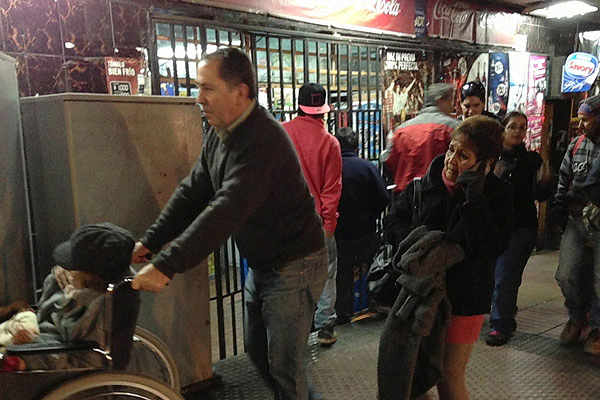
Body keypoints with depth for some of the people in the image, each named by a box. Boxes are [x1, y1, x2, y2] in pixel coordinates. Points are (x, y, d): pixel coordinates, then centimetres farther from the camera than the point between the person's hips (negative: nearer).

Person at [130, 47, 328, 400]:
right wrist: (149, 243, -1)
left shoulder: (262, 139, -27)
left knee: (284, 365, 1)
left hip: (295, 265, -9)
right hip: (261, 263, 9)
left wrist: (166, 266, -37)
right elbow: (192, 193, 4)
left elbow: (226, 212, -35)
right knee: (256, 350, 22)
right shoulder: (219, 135, 3)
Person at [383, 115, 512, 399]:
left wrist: (474, 198, -26)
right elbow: (392, 223, 1)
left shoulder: (498, 194, -9)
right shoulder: (424, 184, -5)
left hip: (464, 299, -2)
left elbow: (492, 248, -21)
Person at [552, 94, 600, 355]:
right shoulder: (576, 146, 7)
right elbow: (564, 180, 14)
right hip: (575, 222, 4)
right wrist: (558, 210, 7)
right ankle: (577, 317, 29)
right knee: (567, 276, 3)